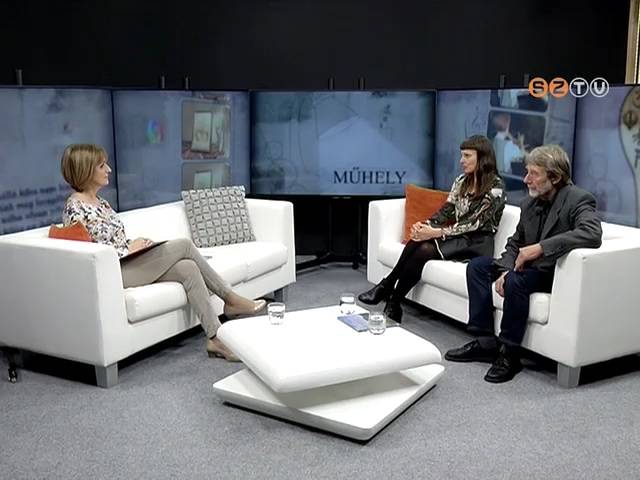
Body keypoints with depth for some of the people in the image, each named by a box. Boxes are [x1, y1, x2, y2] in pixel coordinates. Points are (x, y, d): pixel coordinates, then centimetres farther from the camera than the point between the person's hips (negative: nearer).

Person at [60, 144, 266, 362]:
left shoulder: (100, 202, 15)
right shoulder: (75, 209, -13)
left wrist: (136, 245, 0)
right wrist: (130, 248, -12)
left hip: (127, 263, 9)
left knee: (187, 268, -15)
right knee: (184, 244, -15)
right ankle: (231, 299, -5)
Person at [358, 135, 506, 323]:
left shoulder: (495, 186, -11)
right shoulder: (462, 181, 11)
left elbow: (475, 222, -18)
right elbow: (446, 211, 6)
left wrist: (436, 233, -26)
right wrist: (425, 225, -15)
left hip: (477, 242, -6)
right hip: (456, 235, 6)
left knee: (425, 250, -29)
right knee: (418, 240, -27)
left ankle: (390, 295, -17)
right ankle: (387, 287, -24)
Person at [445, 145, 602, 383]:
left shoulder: (578, 200, -18)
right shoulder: (529, 203, 4)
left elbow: (592, 234, -37)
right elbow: (515, 244, 9)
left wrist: (540, 247, -37)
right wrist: (505, 270, -12)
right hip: (529, 265, 8)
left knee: (516, 281, -33)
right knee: (477, 265, 1)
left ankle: (510, 353, -17)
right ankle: (485, 341, -2)